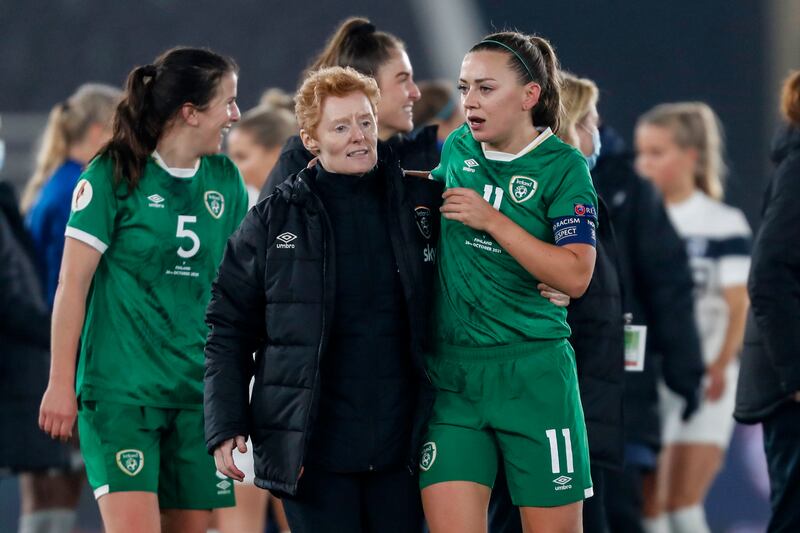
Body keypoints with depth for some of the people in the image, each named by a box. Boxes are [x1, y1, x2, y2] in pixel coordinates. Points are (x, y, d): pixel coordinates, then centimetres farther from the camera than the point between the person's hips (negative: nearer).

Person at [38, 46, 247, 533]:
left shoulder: (225, 180, 9)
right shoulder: (114, 175, -7)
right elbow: (72, 283, -6)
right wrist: (61, 382, -10)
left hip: (199, 388, 5)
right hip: (121, 383, -5)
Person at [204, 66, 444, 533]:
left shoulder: (422, 204, 5)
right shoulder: (274, 219, 1)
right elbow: (229, 328, 4)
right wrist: (226, 427, -2)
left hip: (401, 443, 2)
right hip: (313, 449, -2)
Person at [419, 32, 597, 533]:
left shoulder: (562, 166, -5)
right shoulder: (458, 150, 9)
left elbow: (575, 276, -16)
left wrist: (491, 220, -16)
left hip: (533, 376, -4)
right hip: (451, 373, 4)